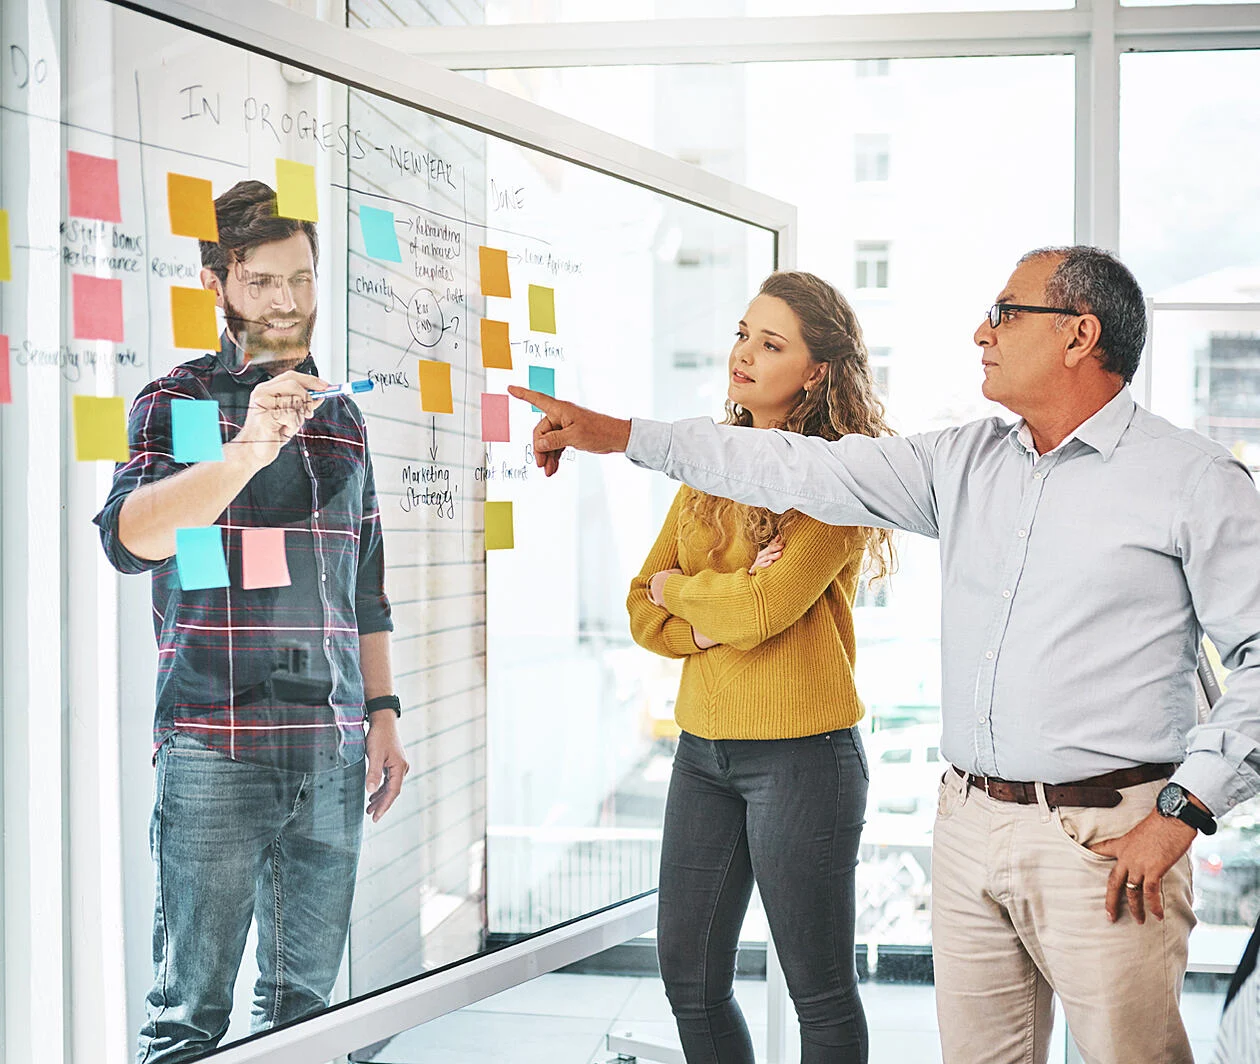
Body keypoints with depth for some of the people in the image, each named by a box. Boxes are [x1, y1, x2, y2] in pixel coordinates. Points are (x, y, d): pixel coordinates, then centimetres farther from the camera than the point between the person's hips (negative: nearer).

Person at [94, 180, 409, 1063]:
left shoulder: (342, 417, 17)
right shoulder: (180, 401, 1)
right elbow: (129, 539, -17)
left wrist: (382, 711, 16)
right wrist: (249, 449, -30)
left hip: (333, 756, 5)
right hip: (214, 750, -5)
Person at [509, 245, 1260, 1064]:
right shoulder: (965, 461, 13)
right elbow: (806, 471, 12)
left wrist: (1182, 811, -13)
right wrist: (617, 435, 11)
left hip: (1105, 840, -5)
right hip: (969, 823, 5)